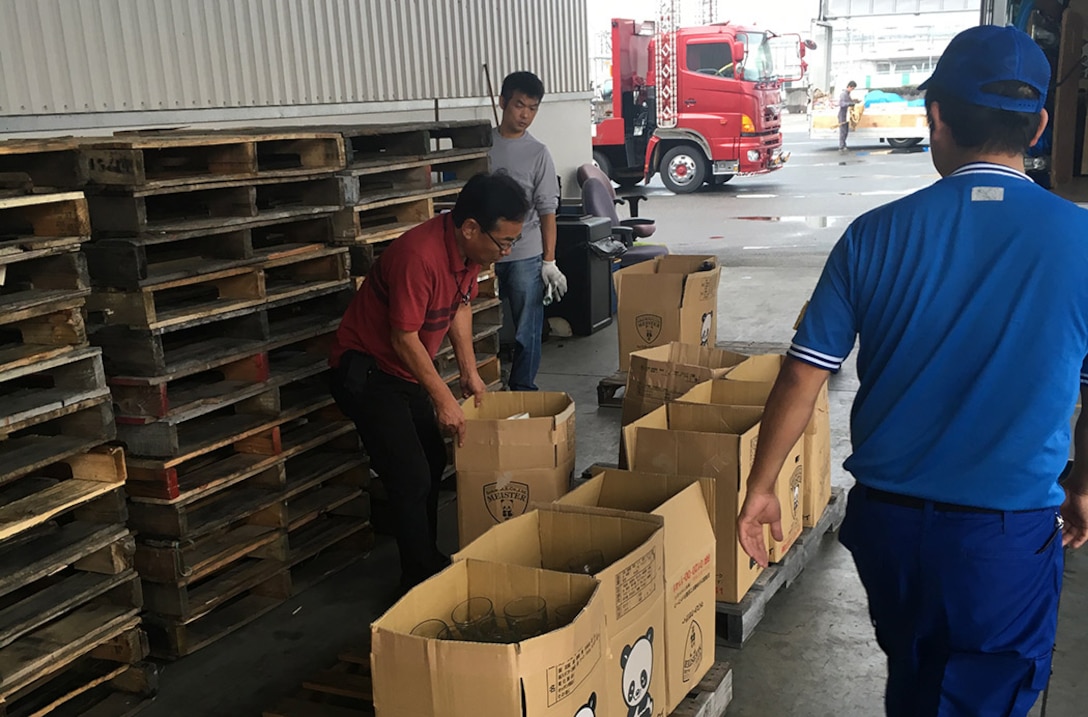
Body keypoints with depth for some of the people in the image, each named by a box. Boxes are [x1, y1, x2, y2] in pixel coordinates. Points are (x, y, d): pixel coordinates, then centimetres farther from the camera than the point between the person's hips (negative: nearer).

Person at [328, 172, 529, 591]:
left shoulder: (470, 249, -6)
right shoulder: (419, 256, -33)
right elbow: (404, 338, -28)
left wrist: (469, 372, 8)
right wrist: (443, 400, -20)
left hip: (406, 369, 9)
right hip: (365, 373, -9)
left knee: (434, 462, 15)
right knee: (412, 478, -11)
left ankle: (429, 563, 29)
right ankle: (420, 582, 3)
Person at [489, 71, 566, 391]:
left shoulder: (538, 154, -1)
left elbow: (547, 211, -2)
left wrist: (549, 260, -8)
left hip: (525, 256, -2)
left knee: (526, 330, 3)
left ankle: (522, 391, 15)